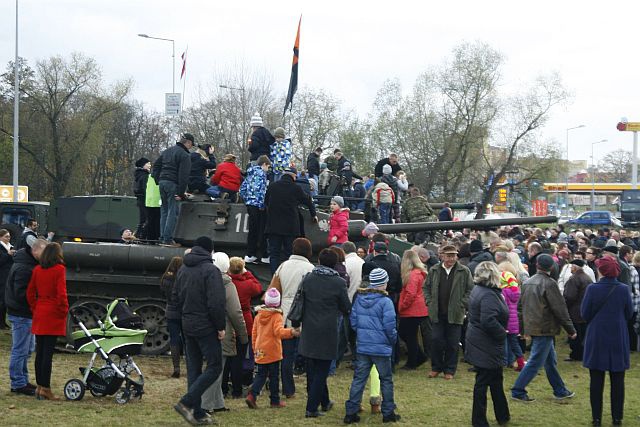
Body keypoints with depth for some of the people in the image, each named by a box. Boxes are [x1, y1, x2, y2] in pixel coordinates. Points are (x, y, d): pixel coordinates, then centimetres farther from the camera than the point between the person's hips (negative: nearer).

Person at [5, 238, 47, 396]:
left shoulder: (30, 264, 10)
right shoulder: (24, 268, -23)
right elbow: (21, 294, -26)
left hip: (25, 313, 11)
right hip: (21, 314, -11)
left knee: (28, 349, 18)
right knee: (20, 350, -3)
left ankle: (22, 381, 27)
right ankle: (18, 384, 4)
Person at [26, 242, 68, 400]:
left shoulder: (37, 270, 7)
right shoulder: (59, 269, -9)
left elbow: (30, 293, 8)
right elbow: (61, 293, -14)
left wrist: (34, 309, 16)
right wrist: (64, 310, -2)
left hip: (39, 315, 6)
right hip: (54, 316, -5)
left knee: (40, 352, 12)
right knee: (48, 353, -5)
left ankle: (39, 386, 18)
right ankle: (45, 389, -3)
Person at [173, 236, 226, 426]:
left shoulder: (183, 269, 9)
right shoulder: (210, 270, -15)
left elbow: (176, 295, 17)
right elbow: (216, 303, -20)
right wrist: (221, 327, -11)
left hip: (187, 325, 8)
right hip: (206, 327, -8)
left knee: (193, 368, 11)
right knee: (214, 367, -2)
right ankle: (186, 402, -13)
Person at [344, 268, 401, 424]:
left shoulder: (359, 299, 1)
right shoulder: (385, 302, -15)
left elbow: (353, 321, 6)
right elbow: (389, 327, -15)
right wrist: (393, 340, 3)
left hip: (362, 347, 5)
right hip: (381, 348, -4)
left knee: (359, 379, 9)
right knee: (386, 380, 10)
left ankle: (351, 412, 8)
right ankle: (388, 413, 16)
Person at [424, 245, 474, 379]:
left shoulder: (464, 271, -2)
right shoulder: (433, 271, 5)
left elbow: (470, 290, 1)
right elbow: (426, 287, 15)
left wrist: (462, 305, -6)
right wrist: (429, 302, 3)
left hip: (455, 313, -2)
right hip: (437, 313, 2)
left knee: (452, 344, 3)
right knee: (436, 341, 2)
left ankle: (449, 370, 14)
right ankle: (436, 368, 17)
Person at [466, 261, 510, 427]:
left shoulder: (478, 289, 9)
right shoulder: (488, 295, -23)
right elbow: (489, 321, -32)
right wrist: (502, 333, -18)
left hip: (479, 343, 10)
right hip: (487, 346, -10)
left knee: (496, 380, 20)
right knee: (483, 382, 1)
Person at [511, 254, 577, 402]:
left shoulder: (527, 283, 8)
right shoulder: (549, 283, -16)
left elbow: (520, 306, 16)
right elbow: (560, 309, -15)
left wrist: (523, 325, 25)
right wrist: (571, 330, -7)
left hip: (531, 327, 8)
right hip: (545, 328, -8)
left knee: (550, 361, 17)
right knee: (535, 362, -3)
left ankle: (560, 391, 25)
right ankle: (518, 391, -3)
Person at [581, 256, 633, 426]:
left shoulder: (592, 289, -13)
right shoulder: (624, 289, -8)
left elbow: (584, 314, -5)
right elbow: (629, 313, 4)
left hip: (597, 339, -1)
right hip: (619, 339, 1)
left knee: (596, 380, 7)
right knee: (617, 380, 10)